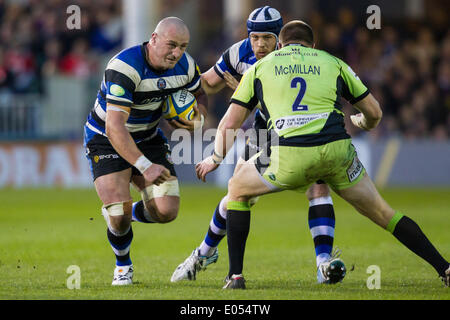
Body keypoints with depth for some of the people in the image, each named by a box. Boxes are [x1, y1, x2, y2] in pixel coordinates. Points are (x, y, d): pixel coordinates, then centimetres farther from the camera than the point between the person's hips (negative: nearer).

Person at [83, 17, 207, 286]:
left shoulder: (185, 65, -11)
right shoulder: (125, 68, -32)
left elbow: (200, 94, 12)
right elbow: (114, 127, -37)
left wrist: (198, 117, -13)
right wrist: (145, 167, -45)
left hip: (149, 137, 5)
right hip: (106, 139, -5)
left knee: (166, 211, -9)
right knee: (120, 216, -17)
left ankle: (128, 213, 25)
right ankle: (123, 266, 15)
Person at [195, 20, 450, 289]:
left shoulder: (259, 68, 22)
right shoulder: (333, 63, 23)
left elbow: (229, 125, 21)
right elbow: (374, 113, 26)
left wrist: (215, 159, 39)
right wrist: (358, 122, 50)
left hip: (288, 156, -1)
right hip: (337, 151, 1)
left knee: (237, 190, 25)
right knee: (382, 213, 16)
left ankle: (235, 276, 18)